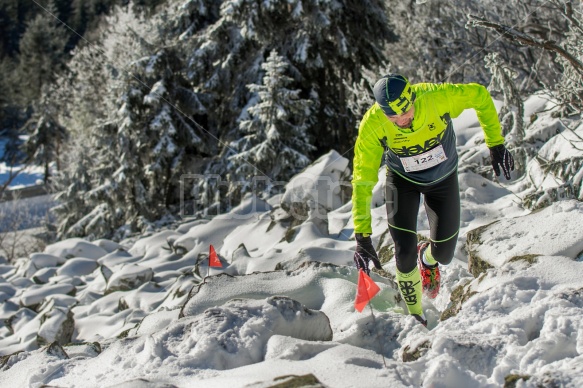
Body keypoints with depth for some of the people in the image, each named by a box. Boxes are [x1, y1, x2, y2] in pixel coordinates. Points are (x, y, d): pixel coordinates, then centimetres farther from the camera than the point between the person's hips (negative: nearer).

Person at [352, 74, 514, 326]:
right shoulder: (372, 125, -32)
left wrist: (495, 144, -11)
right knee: (404, 253, -11)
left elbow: (480, 96, -14)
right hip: (402, 181, -1)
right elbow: (363, 181, -28)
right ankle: (415, 315, 16)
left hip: (443, 179, 1)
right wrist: (362, 236, -31)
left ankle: (427, 258, 44)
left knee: (443, 254, 4)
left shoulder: (436, 97, -34)